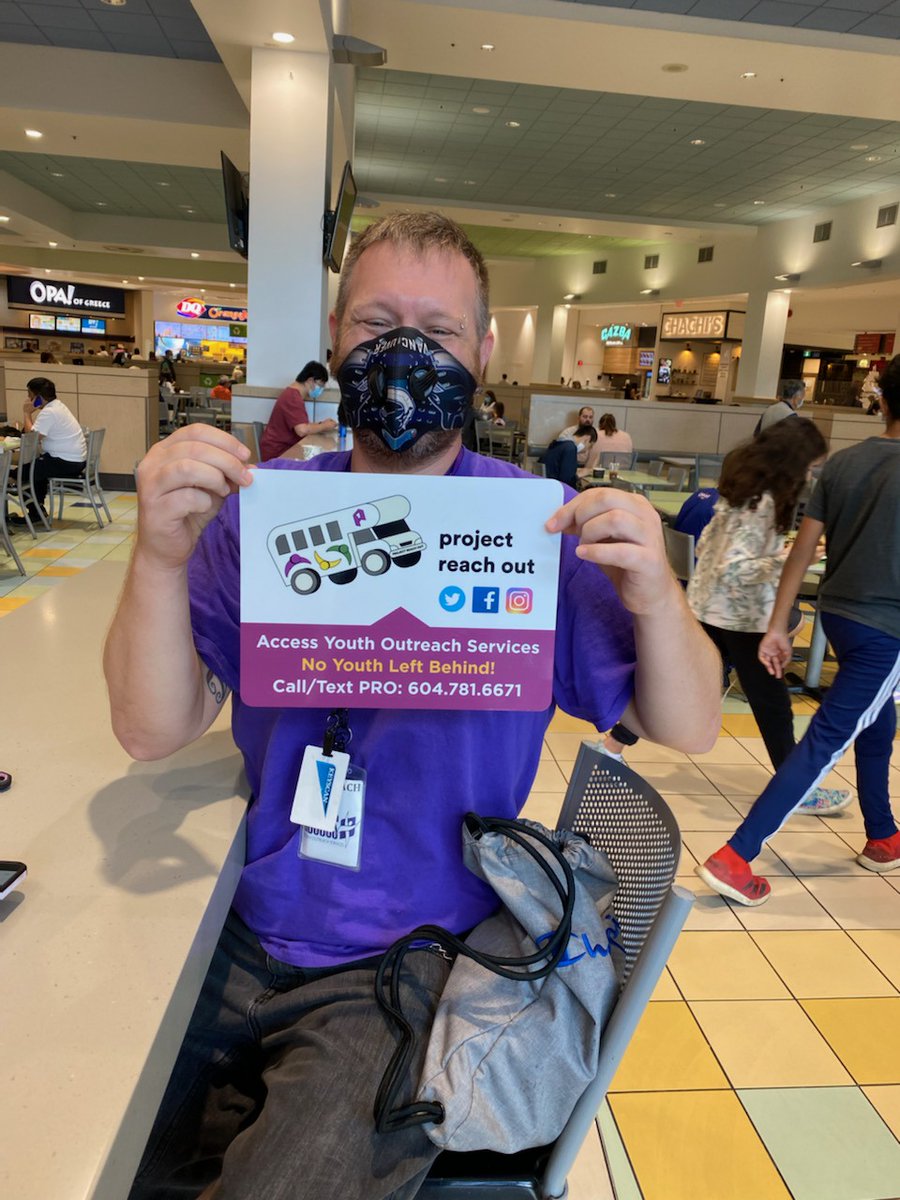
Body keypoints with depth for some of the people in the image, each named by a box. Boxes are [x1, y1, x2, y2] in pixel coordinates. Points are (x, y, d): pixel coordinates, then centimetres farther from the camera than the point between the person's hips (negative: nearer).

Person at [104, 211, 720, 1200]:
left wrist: (656, 599, -26)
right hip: (242, 934, 3)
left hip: (416, 961, -2)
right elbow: (154, 732, -8)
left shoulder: (537, 526, -7)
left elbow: (687, 730, -6)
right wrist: (160, 556, -25)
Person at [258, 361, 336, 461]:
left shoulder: (293, 393, 15)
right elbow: (302, 430, -28)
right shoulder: (294, 397, -18)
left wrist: (321, 424, 5)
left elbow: (301, 425, 18)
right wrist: (324, 426, -14)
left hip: (283, 449, 10)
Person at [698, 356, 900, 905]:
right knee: (826, 741, -4)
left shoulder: (842, 461, 1)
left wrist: (778, 627, 7)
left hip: (837, 612, 7)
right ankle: (735, 858, -5)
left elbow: (803, 548, 2)